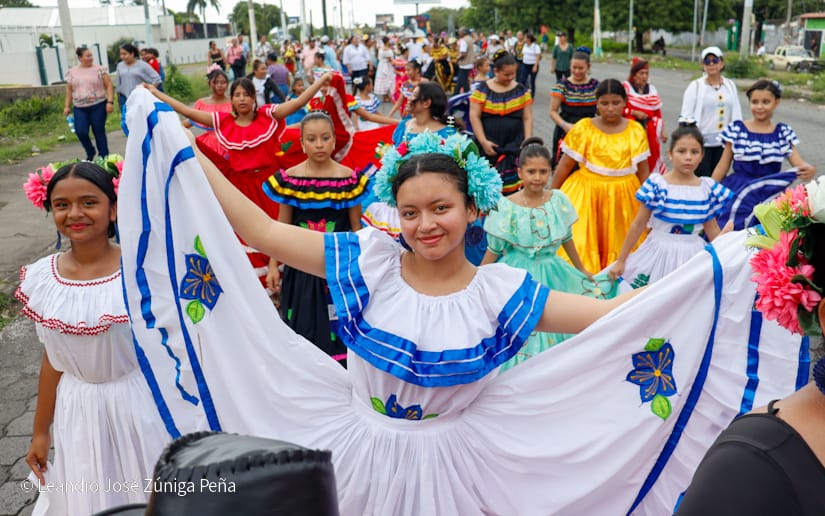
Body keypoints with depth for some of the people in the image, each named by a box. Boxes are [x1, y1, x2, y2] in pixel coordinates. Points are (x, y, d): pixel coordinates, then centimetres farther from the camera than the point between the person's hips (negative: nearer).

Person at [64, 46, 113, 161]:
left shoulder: (99, 69, 1)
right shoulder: (71, 72, 10)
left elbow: (108, 85, -1)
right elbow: (69, 90, 14)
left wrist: (110, 101, -11)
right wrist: (67, 106, 10)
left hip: (98, 106, -2)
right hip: (79, 108, 2)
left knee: (99, 132, 0)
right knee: (80, 131, -9)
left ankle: (103, 157, 12)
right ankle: (90, 153, 17)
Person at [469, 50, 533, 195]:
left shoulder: (521, 90, 9)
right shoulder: (482, 89, 3)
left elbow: (527, 118, 8)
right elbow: (474, 116, -2)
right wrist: (483, 141, -9)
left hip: (514, 146, 1)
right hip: (489, 147, -1)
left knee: (513, 184, -8)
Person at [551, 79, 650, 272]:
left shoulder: (636, 131, 0)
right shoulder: (583, 129, -6)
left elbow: (643, 170, 6)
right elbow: (565, 165, -1)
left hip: (623, 196, 2)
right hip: (586, 193, -2)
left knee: (618, 242, 10)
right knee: (580, 242, -4)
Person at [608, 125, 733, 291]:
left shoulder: (708, 188, -1)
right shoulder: (657, 185, -11)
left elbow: (712, 230, 9)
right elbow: (638, 225, -5)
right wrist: (621, 260, -3)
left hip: (693, 256, 3)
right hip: (659, 253, -2)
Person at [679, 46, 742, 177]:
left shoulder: (730, 85, 9)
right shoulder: (695, 86, -2)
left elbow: (736, 115, 12)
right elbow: (686, 117, -5)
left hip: (723, 143, 4)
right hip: (701, 142, -4)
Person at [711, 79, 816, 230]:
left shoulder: (783, 132, 5)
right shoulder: (736, 129, 0)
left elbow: (799, 163, -2)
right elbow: (722, 166, 3)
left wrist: (809, 169, -25)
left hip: (769, 195, 2)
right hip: (737, 192, -1)